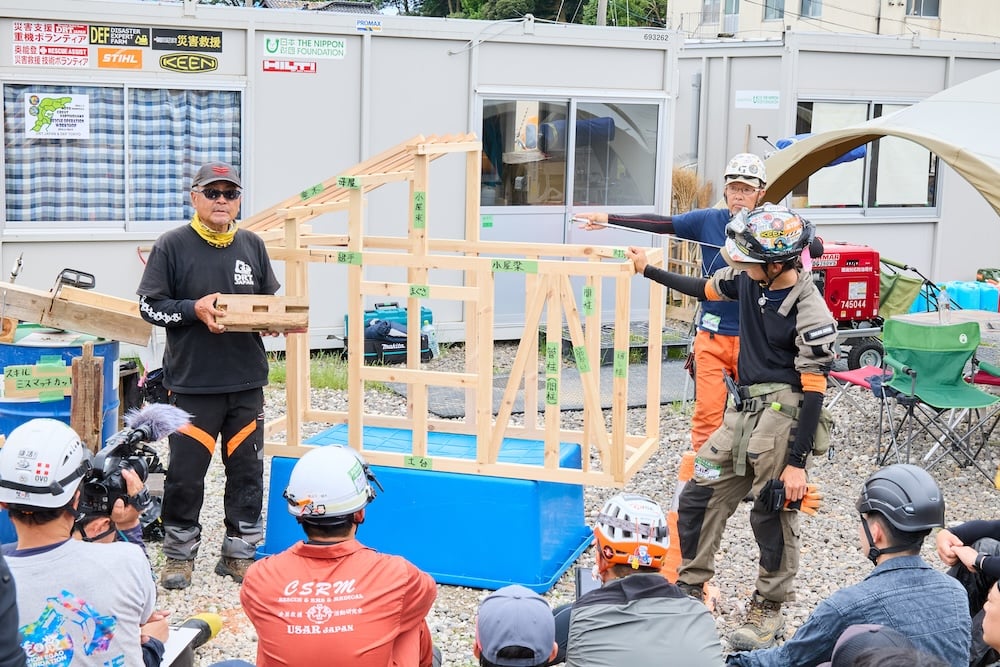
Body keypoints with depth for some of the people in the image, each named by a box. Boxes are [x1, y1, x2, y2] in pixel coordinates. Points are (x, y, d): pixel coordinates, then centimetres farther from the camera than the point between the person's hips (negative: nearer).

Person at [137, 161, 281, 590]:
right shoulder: (172, 246, -3)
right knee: (186, 472, 1)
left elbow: (271, 300, 17)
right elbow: (150, 307, -3)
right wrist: (194, 309, -17)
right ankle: (179, 554, 19)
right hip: (192, 382, -4)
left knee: (247, 470, 9)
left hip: (247, 382, 4)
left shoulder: (253, 246, 9)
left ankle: (239, 553, 22)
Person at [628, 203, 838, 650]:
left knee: (772, 513, 0)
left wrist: (797, 462, -16)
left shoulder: (811, 316, -20)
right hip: (744, 408, 8)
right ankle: (689, 588, 25)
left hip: (782, 412, -7)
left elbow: (813, 392, -16)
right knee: (700, 495, 9)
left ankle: (768, 609, 19)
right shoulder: (749, 279, 0)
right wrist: (648, 270, 26)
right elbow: (706, 290, 21)